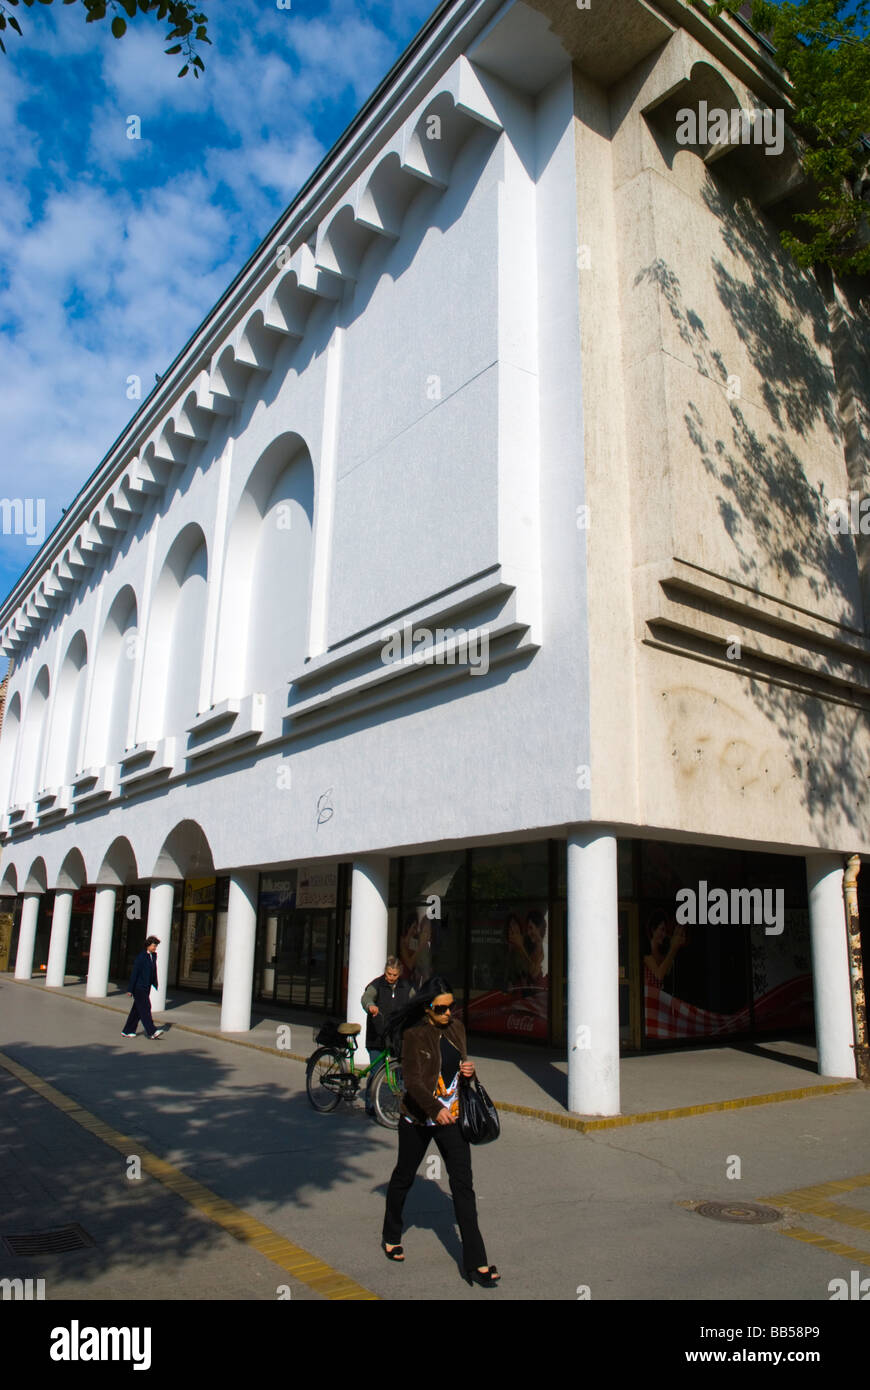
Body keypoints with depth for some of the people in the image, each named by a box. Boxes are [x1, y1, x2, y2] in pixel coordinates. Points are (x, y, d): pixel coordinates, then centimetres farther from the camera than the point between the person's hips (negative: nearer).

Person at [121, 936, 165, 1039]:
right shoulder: (141, 956, -13)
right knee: (145, 1008, -11)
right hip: (139, 987, -8)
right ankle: (152, 1032, -14)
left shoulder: (153, 956, 10)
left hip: (146, 988, 8)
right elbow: (134, 973, -13)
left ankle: (127, 1031, 20)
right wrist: (130, 989, -14)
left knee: (137, 1010, 11)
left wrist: (155, 984, 14)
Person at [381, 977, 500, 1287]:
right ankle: (391, 1236, 42)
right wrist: (435, 1109, -35)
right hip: (418, 1118, -3)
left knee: (463, 1183, -2)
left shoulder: (456, 1028, 1)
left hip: (451, 1117, 3)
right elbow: (412, 1080, -22)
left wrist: (469, 1069, -8)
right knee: (404, 1176, 17)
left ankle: (475, 1262, 3)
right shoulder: (414, 1034, -16)